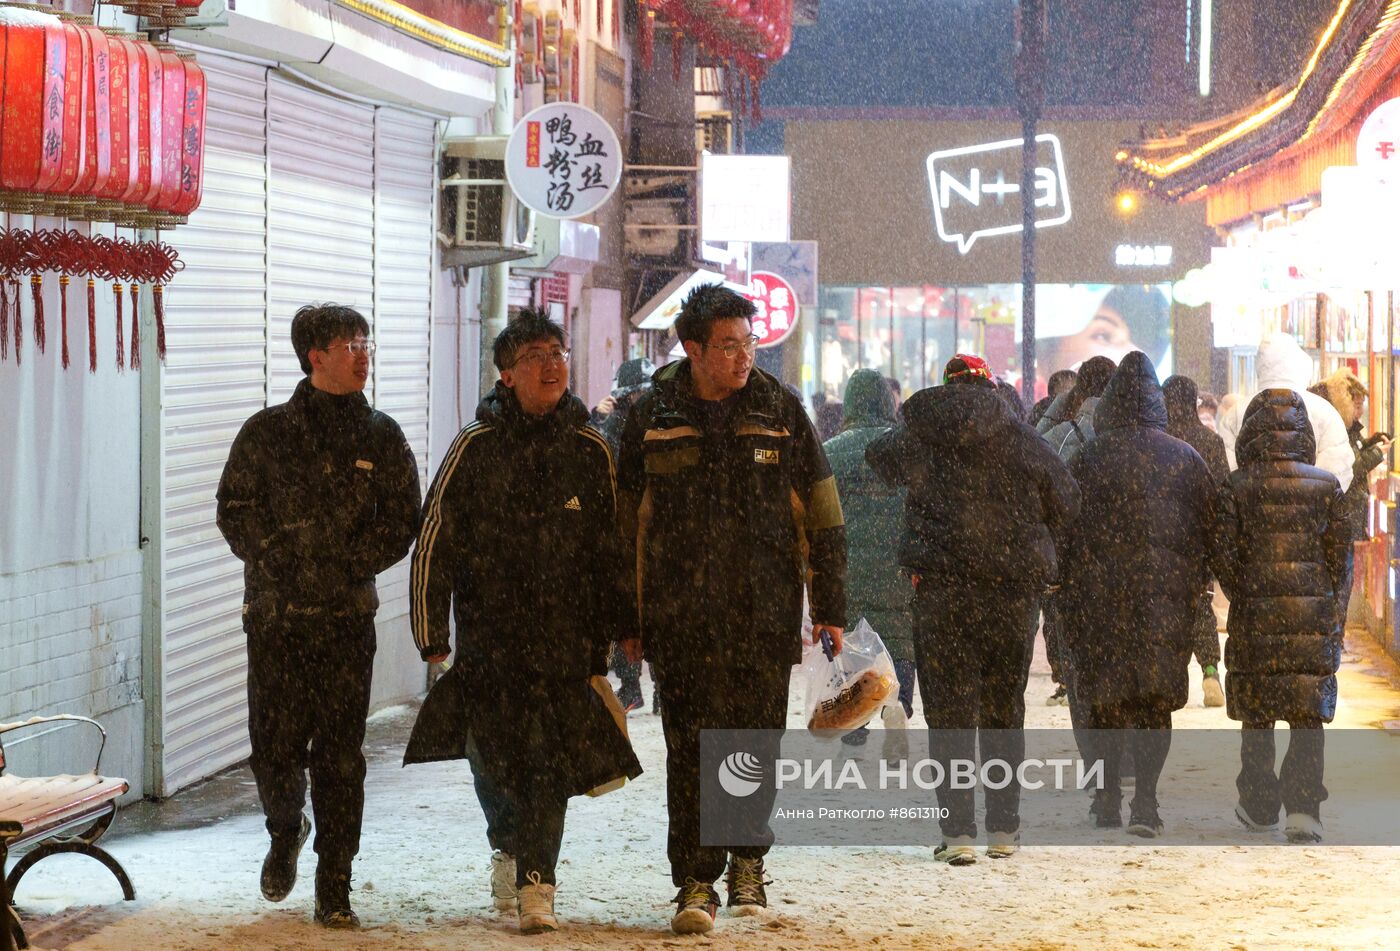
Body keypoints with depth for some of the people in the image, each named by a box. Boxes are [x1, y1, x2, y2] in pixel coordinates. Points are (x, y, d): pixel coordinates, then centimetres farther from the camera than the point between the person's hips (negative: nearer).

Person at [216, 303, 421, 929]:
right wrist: (280, 559, -12)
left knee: (340, 758, -1)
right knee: (274, 748, -2)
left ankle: (334, 893, 7)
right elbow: (234, 511, 3)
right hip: (275, 615, -1)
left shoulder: (381, 438, 7)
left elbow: (402, 524, 5)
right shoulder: (267, 432, 4)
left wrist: (346, 565, -9)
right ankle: (286, 830, 31)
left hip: (348, 618, 1)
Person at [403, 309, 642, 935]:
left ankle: (535, 885, -3)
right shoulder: (475, 448, -2)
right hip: (489, 633, 0)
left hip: (566, 633, 0)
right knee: (493, 754, 7)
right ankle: (509, 847, 35)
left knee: (552, 760, -7)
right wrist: (431, 632, -2)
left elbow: (612, 546, 12)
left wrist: (624, 624, 11)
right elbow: (434, 539, 0)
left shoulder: (590, 452, 4)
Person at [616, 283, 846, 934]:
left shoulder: (779, 410, 4)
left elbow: (821, 516, 8)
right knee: (690, 750, -4)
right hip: (681, 616, -1)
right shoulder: (654, 416, 3)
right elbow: (627, 523, 10)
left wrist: (830, 607, 5)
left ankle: (747, 860, 28)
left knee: (758, 743, 6)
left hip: (766, 612, 1)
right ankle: (696, 882, 1)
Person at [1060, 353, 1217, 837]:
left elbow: (1067, 529, -4)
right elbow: (1210, 529, 5)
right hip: (1167, 597, 1)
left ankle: (1108, 798, 14)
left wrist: (1069, 598, 4)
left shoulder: (1088, 459, -5)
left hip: (1103, 596, -1)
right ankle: (1145, 801, -7)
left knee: (1105, 694, 12)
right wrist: (1195, 587, 16)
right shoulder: (1185, 459, 0)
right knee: (1156, 697, 4)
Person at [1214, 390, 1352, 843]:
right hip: (1314, 614, 1)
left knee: (1256, 719, 12)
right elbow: (1341, 555, 3)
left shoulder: (1237, 486, -4)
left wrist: (1243, 601, 10)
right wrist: (1335, 616, 12)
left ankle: (1259, 806, 21)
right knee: (1308, 718, 3)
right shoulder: (1327, 486, 0)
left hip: (1255, 618, -1)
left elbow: (1224, 555, -6)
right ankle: (1303, 808, -10)